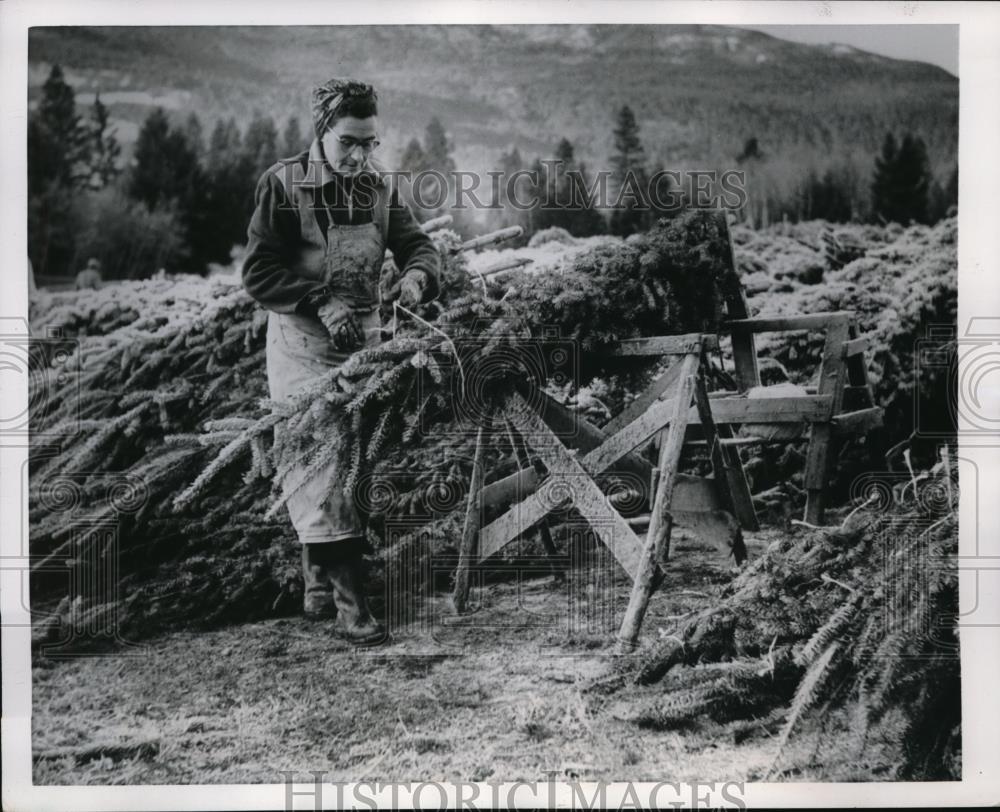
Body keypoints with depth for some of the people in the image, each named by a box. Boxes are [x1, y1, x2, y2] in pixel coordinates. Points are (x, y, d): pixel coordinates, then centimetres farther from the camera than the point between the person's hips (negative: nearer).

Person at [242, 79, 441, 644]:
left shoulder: (381, 185, 4)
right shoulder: (284, 184, -10)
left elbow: (418, 244, 2)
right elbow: (259, 273, -13)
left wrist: (417, 275, -22)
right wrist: (321, 303, -25)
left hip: (365, 339, 5)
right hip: (303, 343, -5)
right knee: (321, 460, -13)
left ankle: (320, 588, 23)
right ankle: (348, 601, -15)